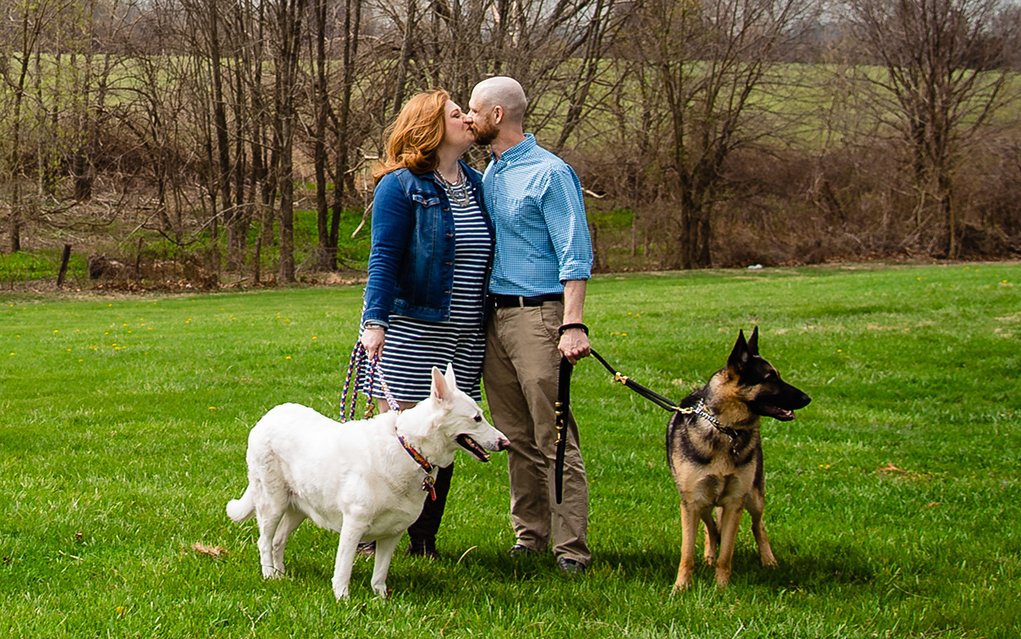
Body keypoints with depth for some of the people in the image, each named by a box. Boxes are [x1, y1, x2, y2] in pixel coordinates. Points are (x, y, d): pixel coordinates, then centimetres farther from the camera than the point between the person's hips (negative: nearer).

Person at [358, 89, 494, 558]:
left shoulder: (476, 184, 14)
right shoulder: (401, 185, -6)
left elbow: (487, 256, 20)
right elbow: (383, 257, -10)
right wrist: (375, 320, -20)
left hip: (464, 337, 6)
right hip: (411, 330, -6)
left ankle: (424, 539, 14)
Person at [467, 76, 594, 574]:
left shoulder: (549, 173, -9)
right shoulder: (490, 173, 16)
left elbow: (575, 254, -13)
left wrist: (573, 325, -23)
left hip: (537, 314, -8)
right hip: (494, 316, 8)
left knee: (554, 438, -7)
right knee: (516, 437, 10)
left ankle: (571, 545, -4)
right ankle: (530, 533, 17)